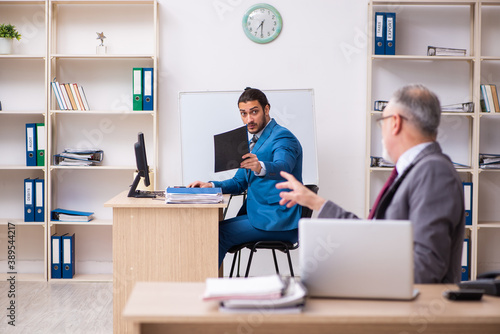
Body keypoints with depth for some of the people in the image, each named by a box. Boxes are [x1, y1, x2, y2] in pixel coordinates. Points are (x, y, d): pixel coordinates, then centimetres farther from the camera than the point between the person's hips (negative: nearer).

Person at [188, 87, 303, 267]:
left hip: (278, 222, -9)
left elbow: (282, 168, -32)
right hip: (258, 215, 9)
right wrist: (210, 185, 4)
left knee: (218, 232, -17)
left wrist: (260, 167, -53)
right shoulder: (252, 141, 18)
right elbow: (240, 183, 22)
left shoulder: (282, 137, -10)